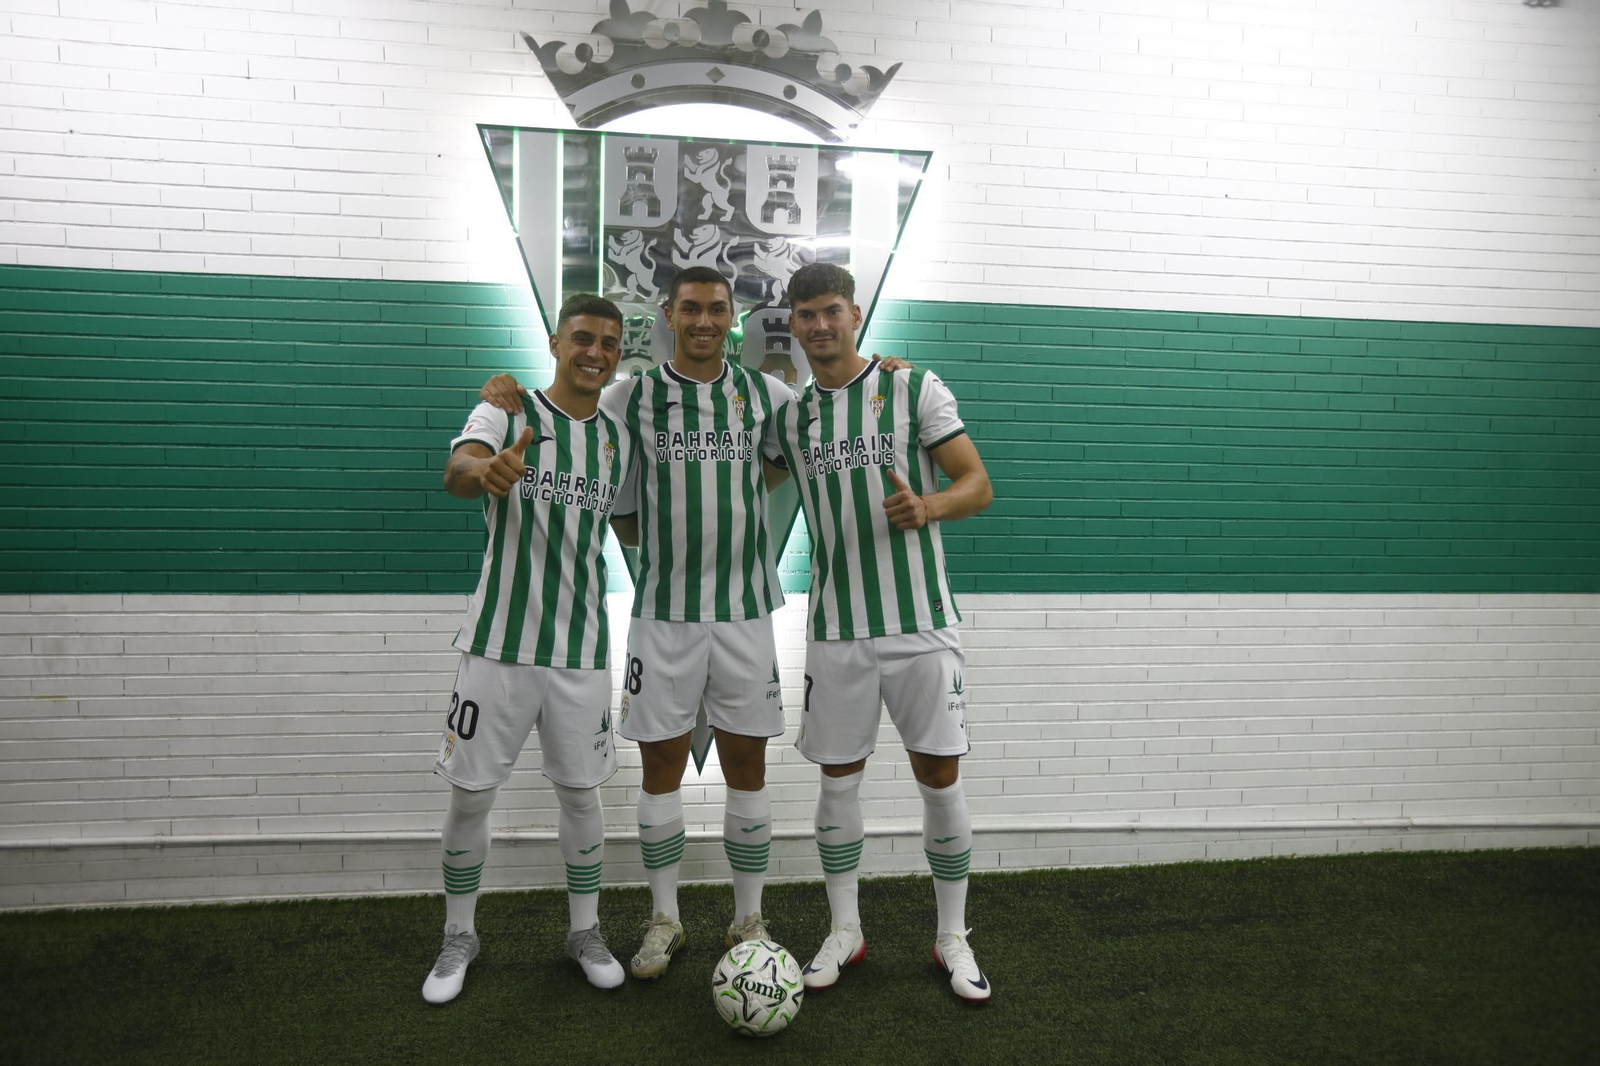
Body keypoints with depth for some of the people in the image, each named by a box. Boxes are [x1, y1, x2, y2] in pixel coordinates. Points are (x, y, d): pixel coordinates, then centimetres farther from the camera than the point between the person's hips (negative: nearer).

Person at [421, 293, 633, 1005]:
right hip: (499, 641, -3)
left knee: (581, 793, 11)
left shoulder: (618, 439, 7)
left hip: (582, 650, 3)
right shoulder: (507, 413, -5)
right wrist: (486, 470, -50)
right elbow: (456, 471, -27)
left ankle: (585, 932, 30)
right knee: (469, 795, 5)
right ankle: (459, 937, 26)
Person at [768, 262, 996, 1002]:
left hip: (920, 623, -2)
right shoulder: (788, 416, 8)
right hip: (836, 630, 3)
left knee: (940, 778, 3)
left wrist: (927, 506, -25)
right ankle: (844, 931, 26)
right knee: (838, 780, 9)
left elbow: (978, 485, -6)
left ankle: (952, 937, 21)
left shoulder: (914, 388, -2)